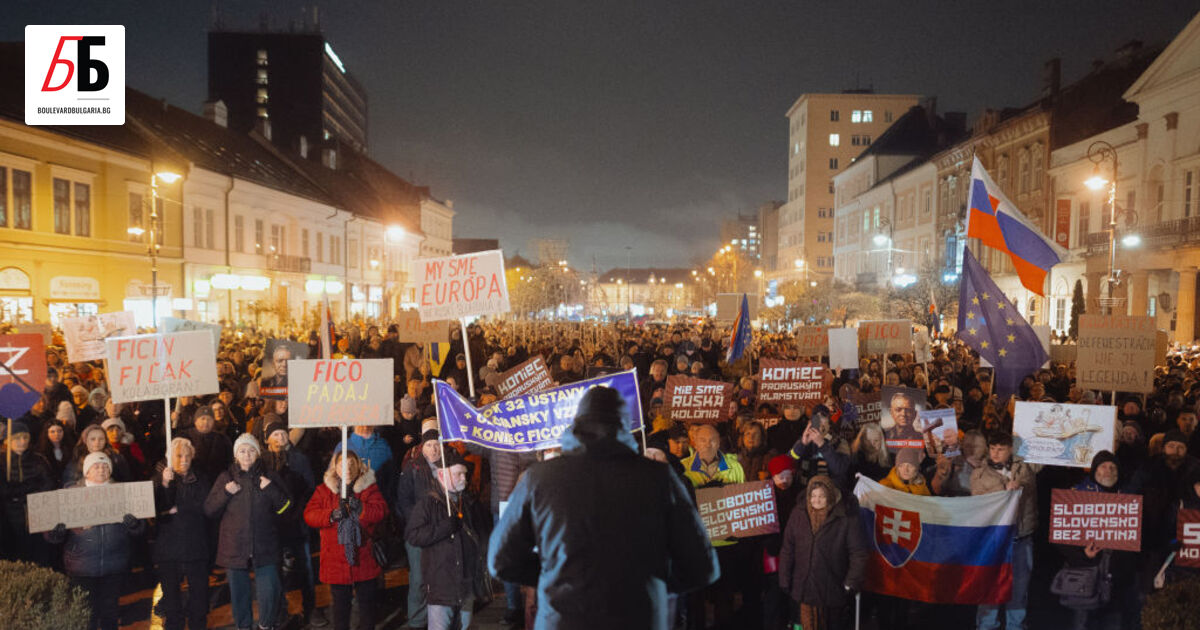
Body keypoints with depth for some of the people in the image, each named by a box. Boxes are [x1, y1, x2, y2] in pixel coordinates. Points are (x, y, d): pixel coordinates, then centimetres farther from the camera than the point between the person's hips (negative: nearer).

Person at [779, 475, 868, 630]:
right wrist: (785, 581, 2)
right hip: (805, 587, 2)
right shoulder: (798, 514, -1)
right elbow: (787, 550, 4)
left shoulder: (845, 518, -11)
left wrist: (851, 584, -8)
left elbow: (858, 554, -6)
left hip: (833, 589, -2)